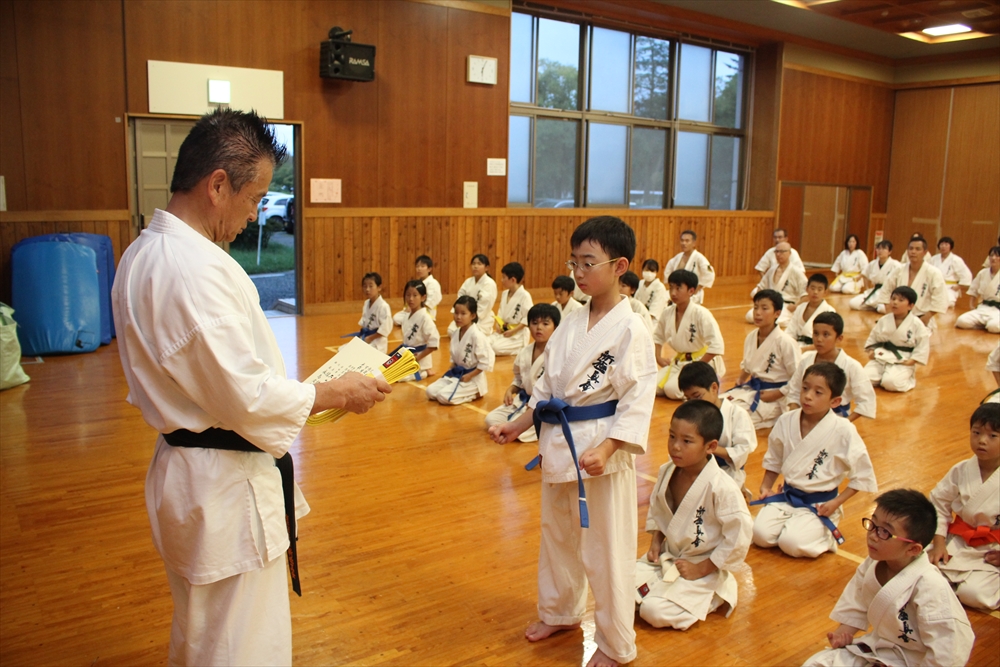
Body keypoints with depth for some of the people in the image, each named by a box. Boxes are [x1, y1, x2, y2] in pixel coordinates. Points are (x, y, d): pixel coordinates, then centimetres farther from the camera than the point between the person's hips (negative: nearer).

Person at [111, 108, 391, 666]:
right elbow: (249, 396, -25)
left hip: (186, 469, 10)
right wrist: (339, 394, -12)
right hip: (225, 488, -10)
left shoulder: (144, 253, 6)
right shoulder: (199, 269, -26)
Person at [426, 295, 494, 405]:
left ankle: (476, 393, 0)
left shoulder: (476, 335, -22)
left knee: (444, 397, -21)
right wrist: (451, 370, 3)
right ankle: (470, 391, 11)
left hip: (472, 377, -8)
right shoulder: (455, 333, 2)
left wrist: (469, 376, -19)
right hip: (456, 373, 8)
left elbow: (485, 361, -21)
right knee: (431, 392, 0)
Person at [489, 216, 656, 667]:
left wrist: (606, 448, -28)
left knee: (605, 548, 4)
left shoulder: (630, 330, -15)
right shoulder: (571, 323, 6)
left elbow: (637, 400, -18)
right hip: (558, 442, 8)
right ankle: (560, 612, 45)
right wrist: (518, 425, 9)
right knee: (557, 533, 22)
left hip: (601, 448, -7)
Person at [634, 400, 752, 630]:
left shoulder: (722, 488, -25)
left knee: (654, 611, -19)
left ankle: (710, 599, 5)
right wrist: (656, 540, -1)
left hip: (705, 569, -6)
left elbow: (738, 537, -22)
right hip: (667, 557, 6)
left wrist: (701, 569, -16)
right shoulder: (667, 472, -4)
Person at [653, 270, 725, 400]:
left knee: (672, 389, -26)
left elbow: (717, 345, -25)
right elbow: (657, 336, 17)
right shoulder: (668, 313, -2)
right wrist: (659, 358, 5)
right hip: (679, 361, 7)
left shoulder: (701, 314, -21)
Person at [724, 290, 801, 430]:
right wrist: (740, 382, 5)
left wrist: (775, 394, -18)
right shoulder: (750, 337, 3)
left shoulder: (785, 342, -18)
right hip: (752, 388, 7)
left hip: (776, 396, -7)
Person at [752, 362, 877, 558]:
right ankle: (793, 525, 14)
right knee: (761, 534, -15)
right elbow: (774, 460, 12)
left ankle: (826, 536, 8)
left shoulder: (843, 431, -17)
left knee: (791, 543, -22)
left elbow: (863, 476, -7)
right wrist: (765, 487, 3)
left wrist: (835, 503, -12)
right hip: (786, 496, 4)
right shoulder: (786, 421, -5)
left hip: (819, 505, -4)